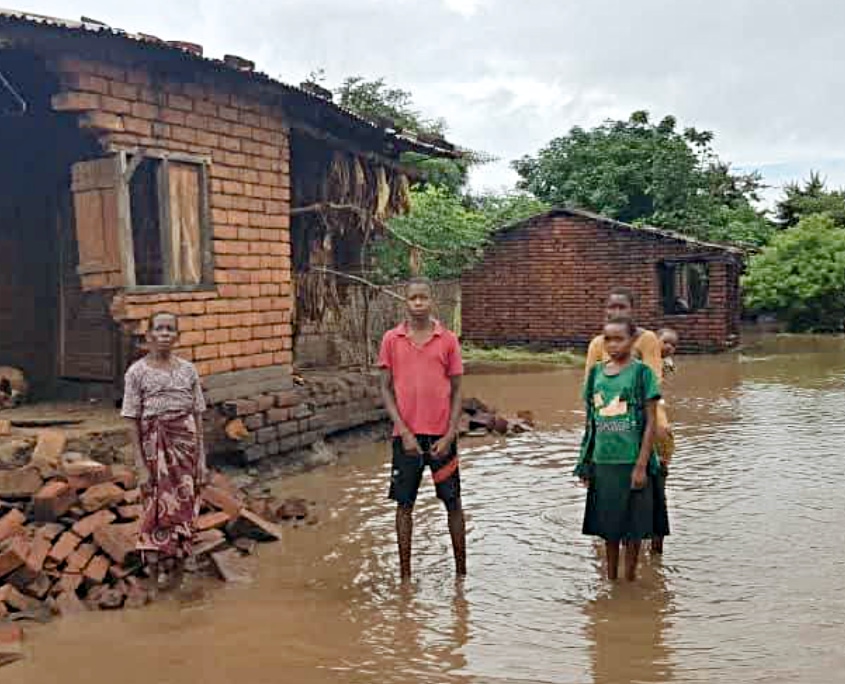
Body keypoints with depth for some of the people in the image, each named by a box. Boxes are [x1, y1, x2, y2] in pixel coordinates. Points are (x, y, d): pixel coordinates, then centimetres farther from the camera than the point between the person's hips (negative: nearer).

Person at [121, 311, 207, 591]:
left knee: (183, 509, 5)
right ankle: (159, 567, 18)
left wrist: (201, 458, 3)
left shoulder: (187, 370, 4)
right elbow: (133, 421, -4)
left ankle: (176, 566, 20)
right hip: (154, 448, -2)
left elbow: (198, 417, 7)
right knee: (157, 509, 2)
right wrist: (141, 466, -9)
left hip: (185, 445, 2)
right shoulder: (137, 372, -3)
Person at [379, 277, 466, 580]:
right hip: (406, 435, 0)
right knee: (404, 504, 6)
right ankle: (405, 573, 17)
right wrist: (404, 431, -8)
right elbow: (386, 389, 2)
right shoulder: (392, 340, 2)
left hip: (441, 435, 0)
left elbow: (456, 391, 3)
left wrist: (449, 435, -7)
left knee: (453, 502, 7)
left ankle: (461, 571, 19)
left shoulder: (448, 340, 1)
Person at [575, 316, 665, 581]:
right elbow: (591, 422, 11)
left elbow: (651, 422, -7)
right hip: (603, 461, 4)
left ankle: (630, 578, 21)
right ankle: (610, 578, 27)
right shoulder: (596, 372, 6)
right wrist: (586, 464, 10)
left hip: (631, 461, -4)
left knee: (633, 524, 6)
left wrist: (641, 466, -13)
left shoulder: (641, 372, -6)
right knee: (608, 523, 13)